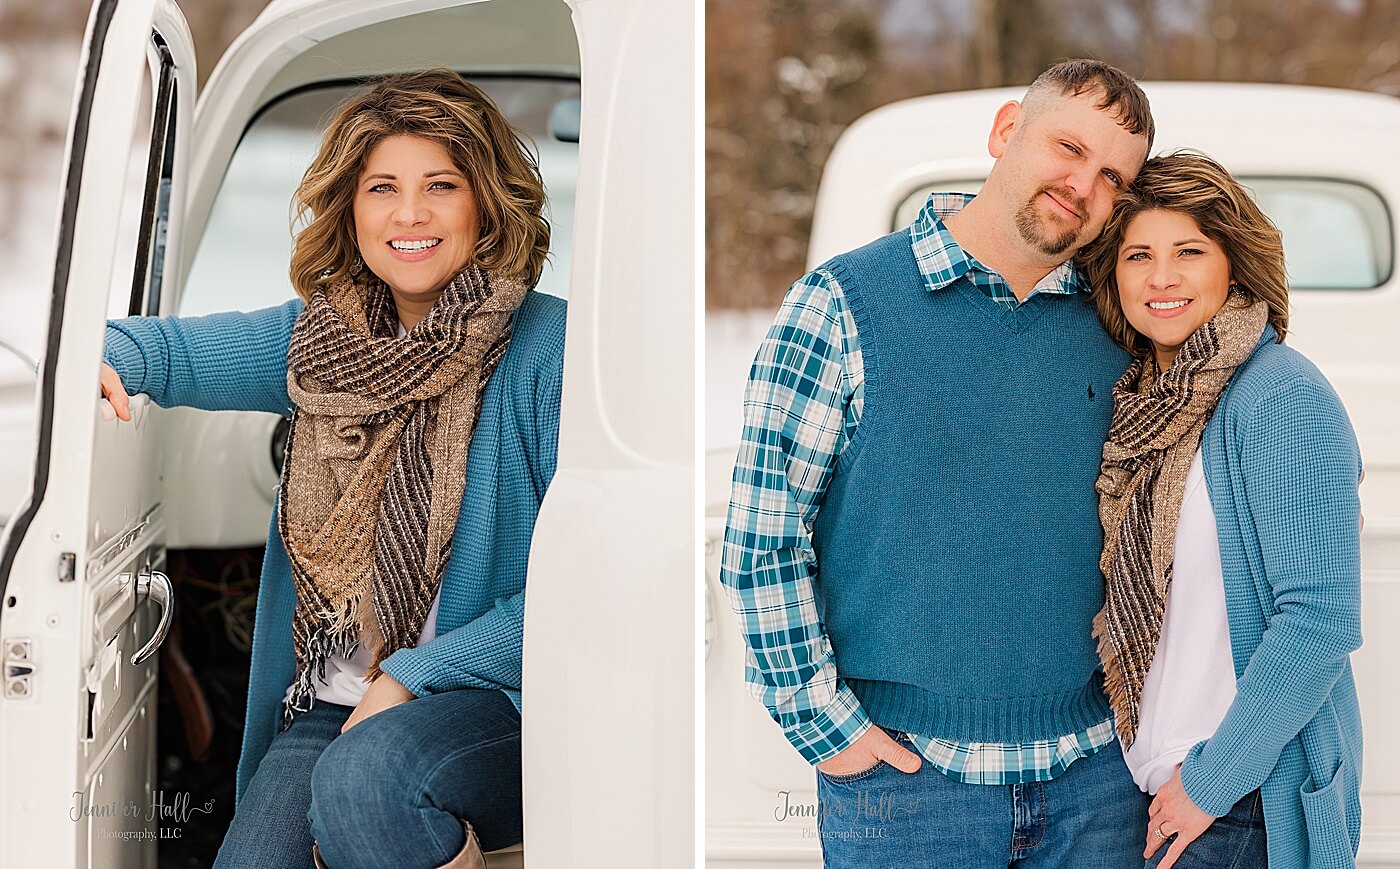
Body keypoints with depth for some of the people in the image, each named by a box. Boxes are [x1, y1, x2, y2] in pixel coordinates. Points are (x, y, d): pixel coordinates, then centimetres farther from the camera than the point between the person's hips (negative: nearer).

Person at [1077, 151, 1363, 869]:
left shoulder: (1283, 397, -15)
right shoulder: (1146, 399, 8)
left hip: (1251, 805, -7)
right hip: (1150, 784, 7)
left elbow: (1321, 621, -20)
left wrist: (1212, 781, -17)